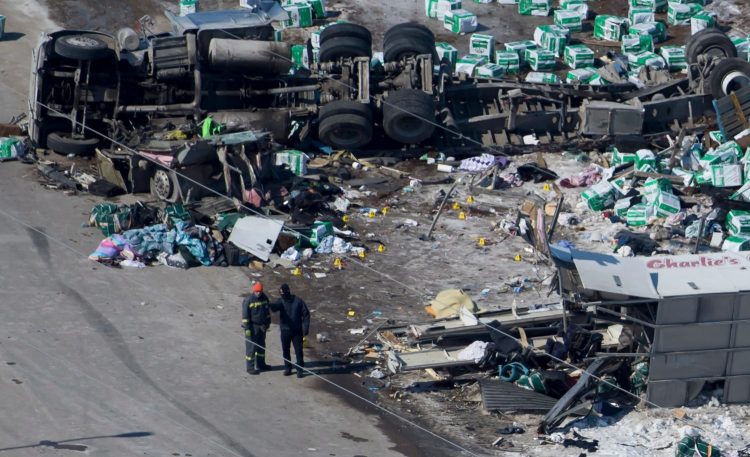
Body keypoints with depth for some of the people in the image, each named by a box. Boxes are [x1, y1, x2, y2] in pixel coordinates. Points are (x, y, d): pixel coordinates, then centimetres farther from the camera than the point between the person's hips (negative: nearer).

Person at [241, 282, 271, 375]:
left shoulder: (264, 298, 2)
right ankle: (250, 367, 7)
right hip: (252, 328, -7)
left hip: (262, 326, 7)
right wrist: (247, 329, -18)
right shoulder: (248, 301, -18)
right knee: (251, 347, -1)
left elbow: (267, 311, 15)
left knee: (261, 346, 18)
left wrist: (267, 323, 17)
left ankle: (260, 364, 32)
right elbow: (245, 315, -16)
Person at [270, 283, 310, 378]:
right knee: (285, 350, 9)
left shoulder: (298, 301, -7)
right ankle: (287, 368, 22)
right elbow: (275, 307, -26)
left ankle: (299, 369, 10)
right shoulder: (281, 301, -4)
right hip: (285, 330, 2)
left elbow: (306, 314, -2)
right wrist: (269, 306, -51)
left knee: (298, 350, 1)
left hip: (297, 331, -2)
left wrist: (305, 328, -7)